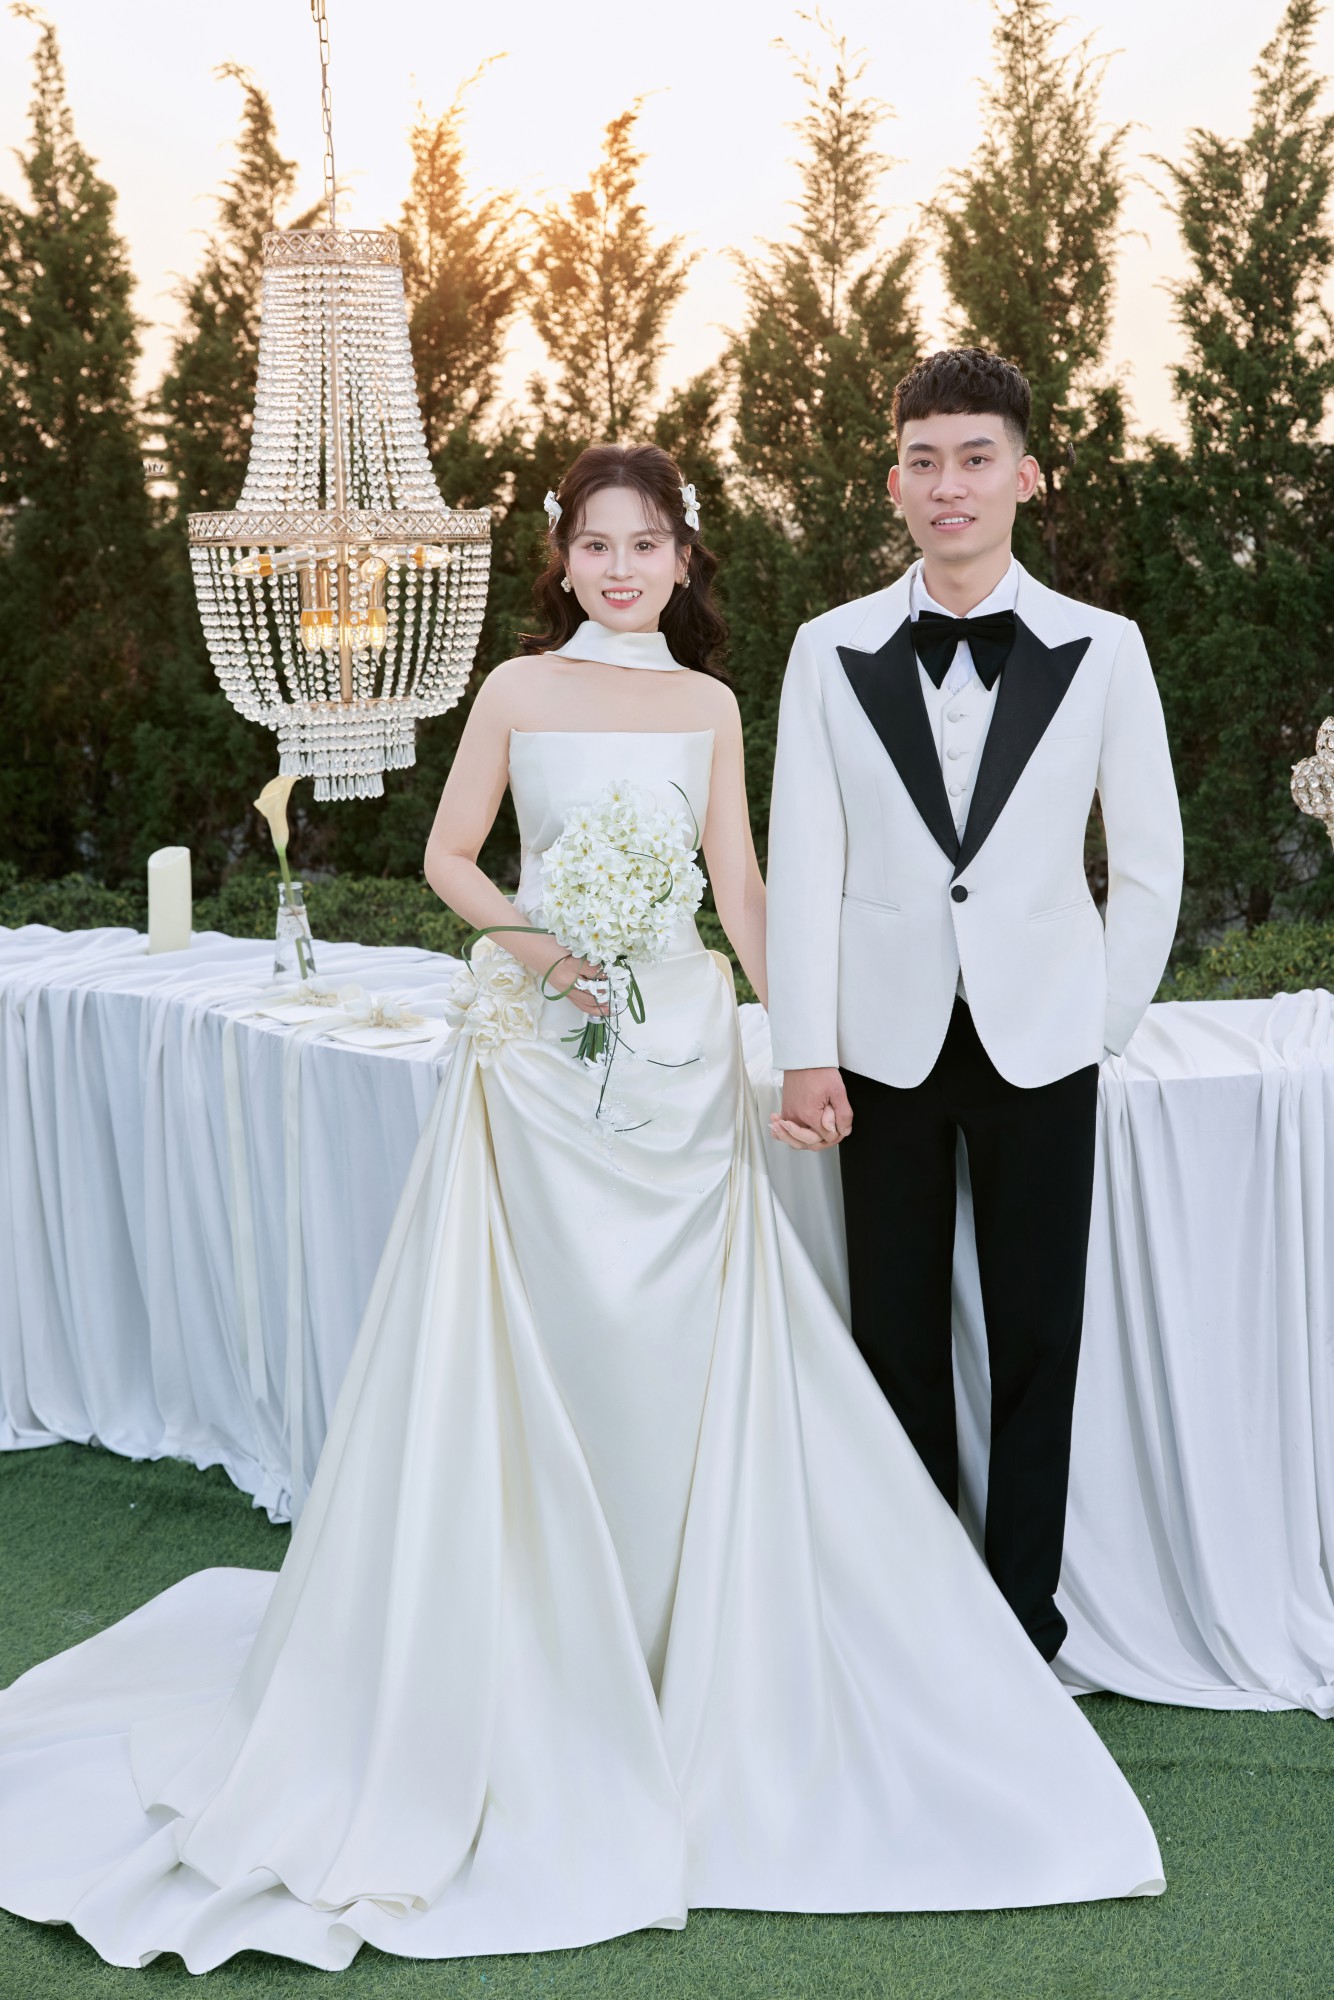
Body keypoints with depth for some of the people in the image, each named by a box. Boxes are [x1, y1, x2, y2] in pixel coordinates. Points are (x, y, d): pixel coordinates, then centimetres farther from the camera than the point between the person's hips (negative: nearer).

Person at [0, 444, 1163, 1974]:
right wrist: (537, 945, -13)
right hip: (541, 1048, -2)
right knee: (532, 1346, 0)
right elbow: (449, 855, 5)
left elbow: (739, 880, 9)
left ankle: (685, 1654, 22)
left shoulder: (708, 702, 10)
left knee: (685, 1351, 4)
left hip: (682, 1045, 3)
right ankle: (537, 1652, 16)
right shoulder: (519, 689, 2)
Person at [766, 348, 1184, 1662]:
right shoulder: (831, 651, 2)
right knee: (895, 1334, 9)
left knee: (1036, 1344, 6)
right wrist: (805, 1051, -5)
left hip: (1039, 1046, 0)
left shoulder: (1101, 651, 0)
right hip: (888, 1045, 1)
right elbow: (803, 861, -1)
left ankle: (1022, 1622, 19)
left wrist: (1107, 1022, 3)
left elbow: (1150, 858, 5)